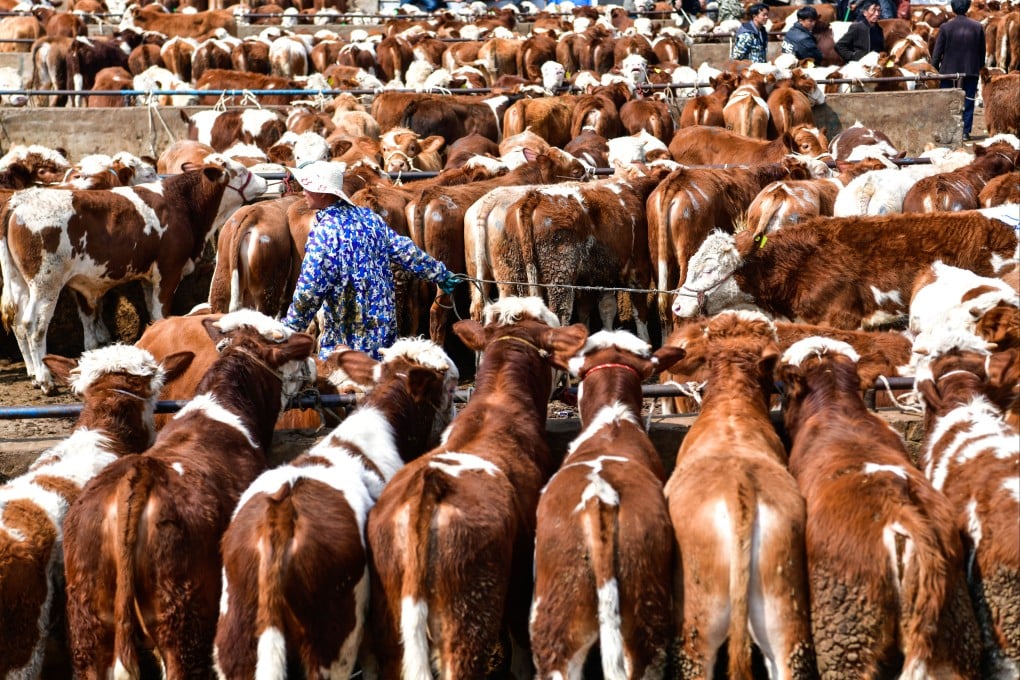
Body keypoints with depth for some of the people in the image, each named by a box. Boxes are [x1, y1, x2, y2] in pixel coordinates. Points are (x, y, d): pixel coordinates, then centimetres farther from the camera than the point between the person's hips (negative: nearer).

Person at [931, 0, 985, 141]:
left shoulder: (945, 27, -8)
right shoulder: (978, 27, -1)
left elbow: (937, 51, -6)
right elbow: (982, 52, 7)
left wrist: (934, 68, 4)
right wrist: (980, 67, 20)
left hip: (949, 70, -1)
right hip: (971, 71, 1)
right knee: (968, 102, 7)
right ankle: (965, 132, 6)